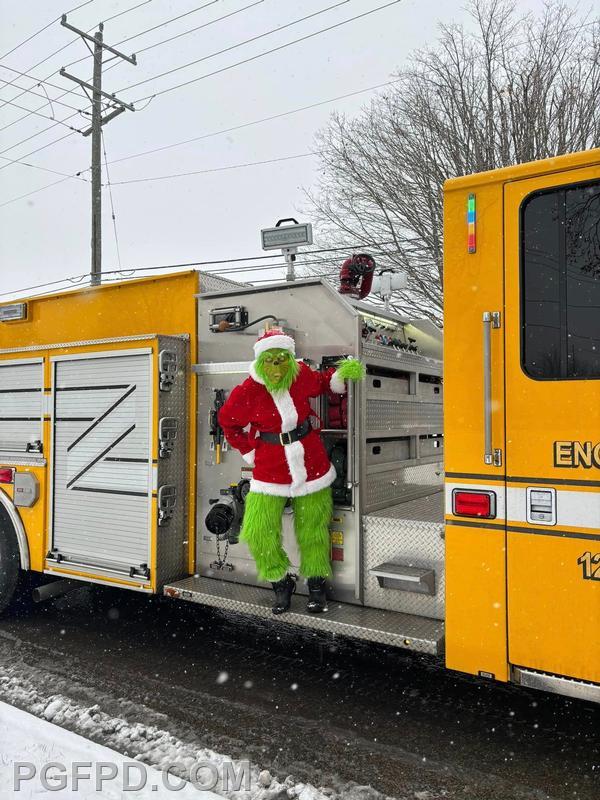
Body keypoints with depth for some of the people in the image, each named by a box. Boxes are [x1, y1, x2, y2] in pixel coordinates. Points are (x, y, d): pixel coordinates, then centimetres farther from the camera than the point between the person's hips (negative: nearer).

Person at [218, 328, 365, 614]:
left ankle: (316, 584, 32)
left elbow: (322, 382, 16)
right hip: (271, 469, -1)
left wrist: (342, 374, -5)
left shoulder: (301, 375, -6)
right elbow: (227, 421, 5)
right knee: (258, 531, -6)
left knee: (312, 528, 10)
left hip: (311, 463, 2)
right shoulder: (247, 392, -12)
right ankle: (282, 582, 19)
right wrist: (249, 452, 2)